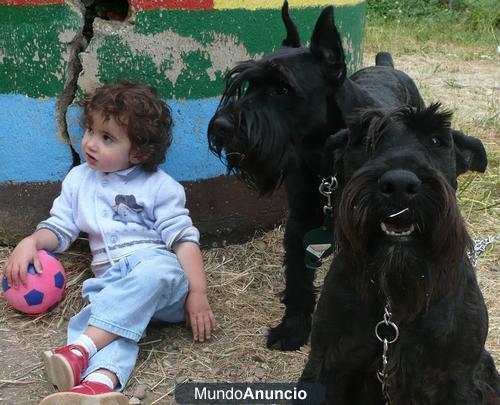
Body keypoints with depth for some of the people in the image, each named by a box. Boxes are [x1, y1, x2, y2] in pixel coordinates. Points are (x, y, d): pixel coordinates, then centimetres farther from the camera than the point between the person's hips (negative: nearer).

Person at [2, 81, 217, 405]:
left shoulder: (159, 186, 6)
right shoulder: (79, 179, 19)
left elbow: (183, 238, -1)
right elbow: (59, 228, 21)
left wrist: (198, 293, -11)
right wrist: (31, 242, -2)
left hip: (161, 276, -2)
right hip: (112, 284, 2)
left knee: (155, 268, -39)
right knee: (115, 325, -34)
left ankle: (80, 349, -46)